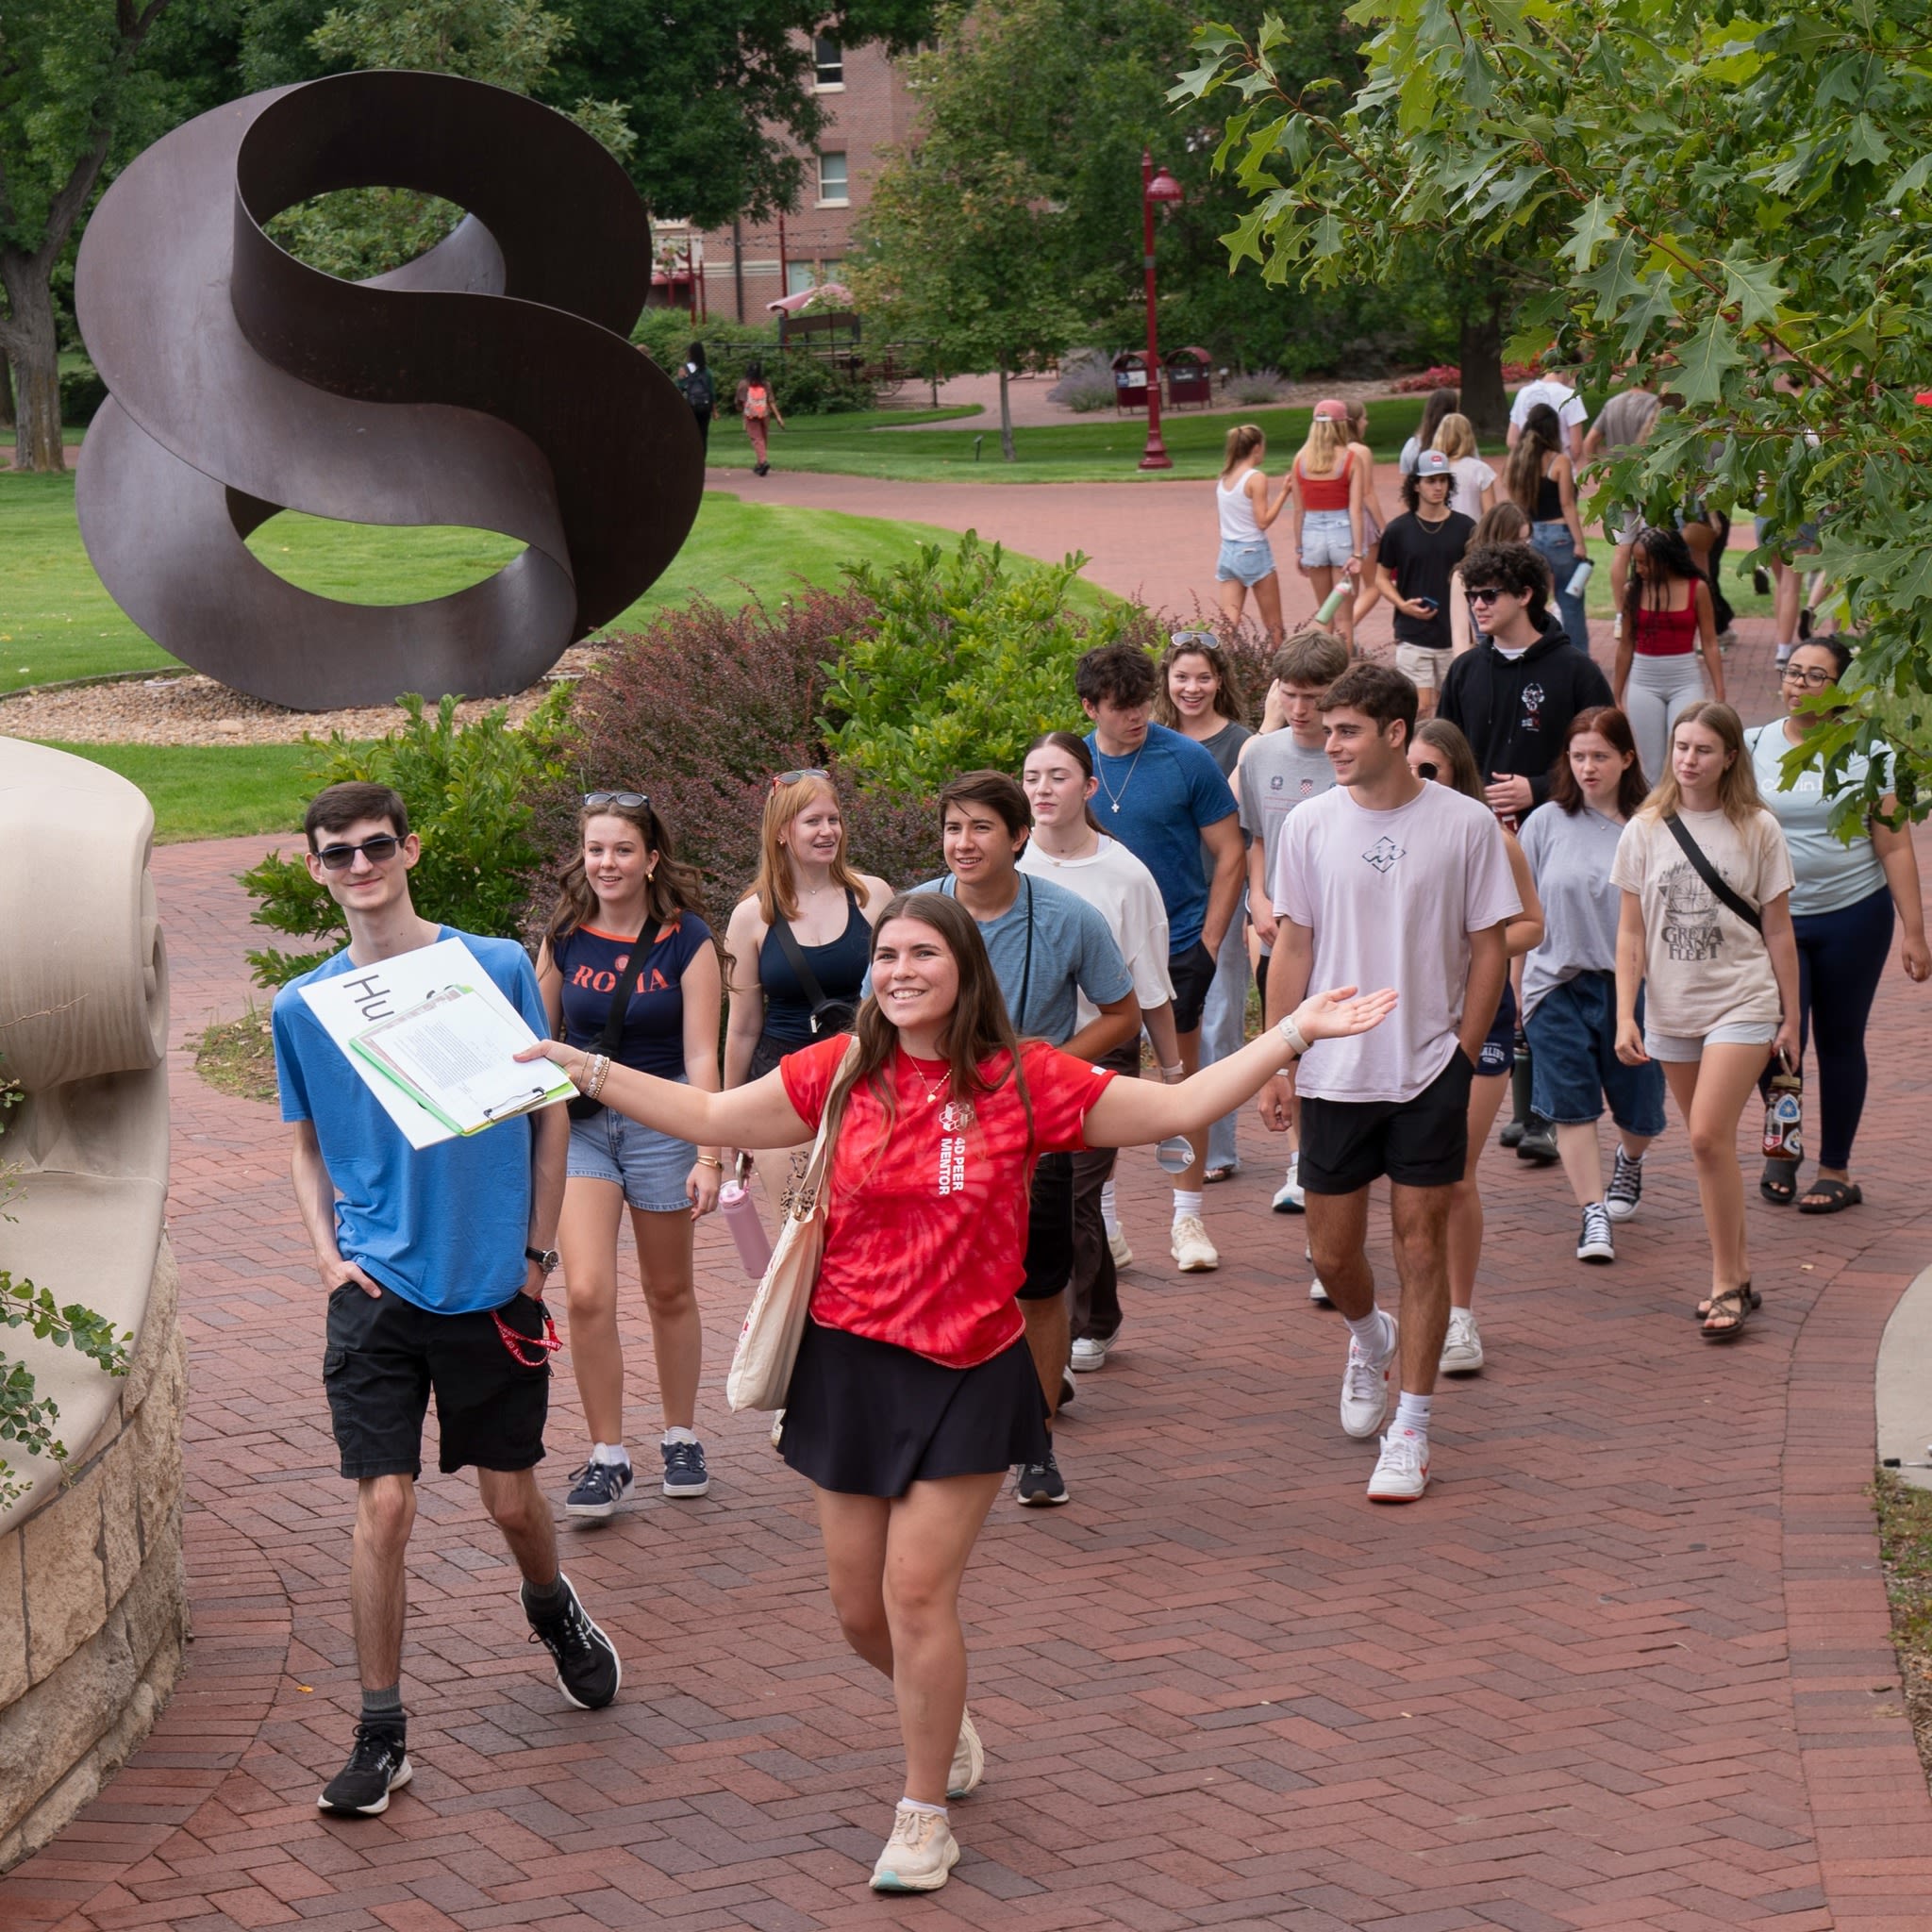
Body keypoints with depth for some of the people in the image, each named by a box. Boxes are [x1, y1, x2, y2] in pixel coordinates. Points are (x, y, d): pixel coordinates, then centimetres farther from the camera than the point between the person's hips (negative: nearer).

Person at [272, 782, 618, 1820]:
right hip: (377, 1291, 0)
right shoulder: (302, 1006, 2)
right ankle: (381, 1735, 2)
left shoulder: (496, 968, -3)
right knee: (384, 1506, -7)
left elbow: (550, 1110, 5)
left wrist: (538, 1250, 2)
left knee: (512, 1498, 11)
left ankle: (553, 1609, 45)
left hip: (493, 1284, 0)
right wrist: (330, 1256, 1)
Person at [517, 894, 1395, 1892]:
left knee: (917, 1592, -9)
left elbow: (1175, 1107, -3)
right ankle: (945, 1716, 42)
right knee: (859, 1608, 10)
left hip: (968, 1372, -3)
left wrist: (1293, 1034, -8)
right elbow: (711, 1116, 7)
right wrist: (582, 1069, 2)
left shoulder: (1022, 1079, -6)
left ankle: (924, 1814, 8)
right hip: (850, 1362, 3)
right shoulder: (840, 1073, 0)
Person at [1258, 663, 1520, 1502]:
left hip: (1429, 1072, -2)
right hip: (1333, 1075, 2)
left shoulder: (1465, 824, -5)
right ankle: (1370, 1340, 41)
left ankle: (1410, 1430, 6)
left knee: (1422, 1242, -1)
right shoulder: (1310, 825, 1)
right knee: (1332, 1253, 7)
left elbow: (1488, 948, 1)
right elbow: (1293, 948, 6)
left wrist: (1461, 1054, -3)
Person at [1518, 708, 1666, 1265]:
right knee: (1571, 1104, -4)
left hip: (1631, 984, -1)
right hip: (1558, 984, 1)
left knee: (1639, 1109, 10)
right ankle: (1594, 1214, 4)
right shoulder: (1546, 823, 0)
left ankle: (1628, 1162, 44)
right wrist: (1515, 989, 5)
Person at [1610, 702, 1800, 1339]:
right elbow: (1631, 932, 4)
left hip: (1742, 1002, -3)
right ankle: (1738, 1273, 20)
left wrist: (1791, 1018, 4)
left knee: (1709, 1137, -15)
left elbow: (1777, 931, 3)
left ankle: (1726, 1284, -7)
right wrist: (1625, 1016, -4)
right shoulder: (1645, 831, 2)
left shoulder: (1757, 831, -2)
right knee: (1709, 1144, 8)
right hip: (1672, 1008, 3)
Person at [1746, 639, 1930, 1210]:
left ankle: (1835, 1171, 18)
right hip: (1773, 916, 1)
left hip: (1852, 915, -1)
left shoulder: (1867, 754, -1)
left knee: (1839, 1041, 6)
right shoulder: (1753, 747, 3)